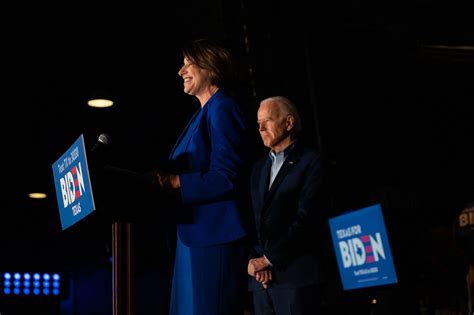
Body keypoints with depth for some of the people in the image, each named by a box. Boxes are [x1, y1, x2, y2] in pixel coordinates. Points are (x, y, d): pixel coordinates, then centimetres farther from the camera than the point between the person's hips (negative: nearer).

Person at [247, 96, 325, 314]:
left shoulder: (310, 161, 1)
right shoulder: (259, 168, 21)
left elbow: (306, 217, -9)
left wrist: (269, 259, -11)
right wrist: (254, 259, -4)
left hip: (295, 273, -5)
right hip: (259, 276, 6)